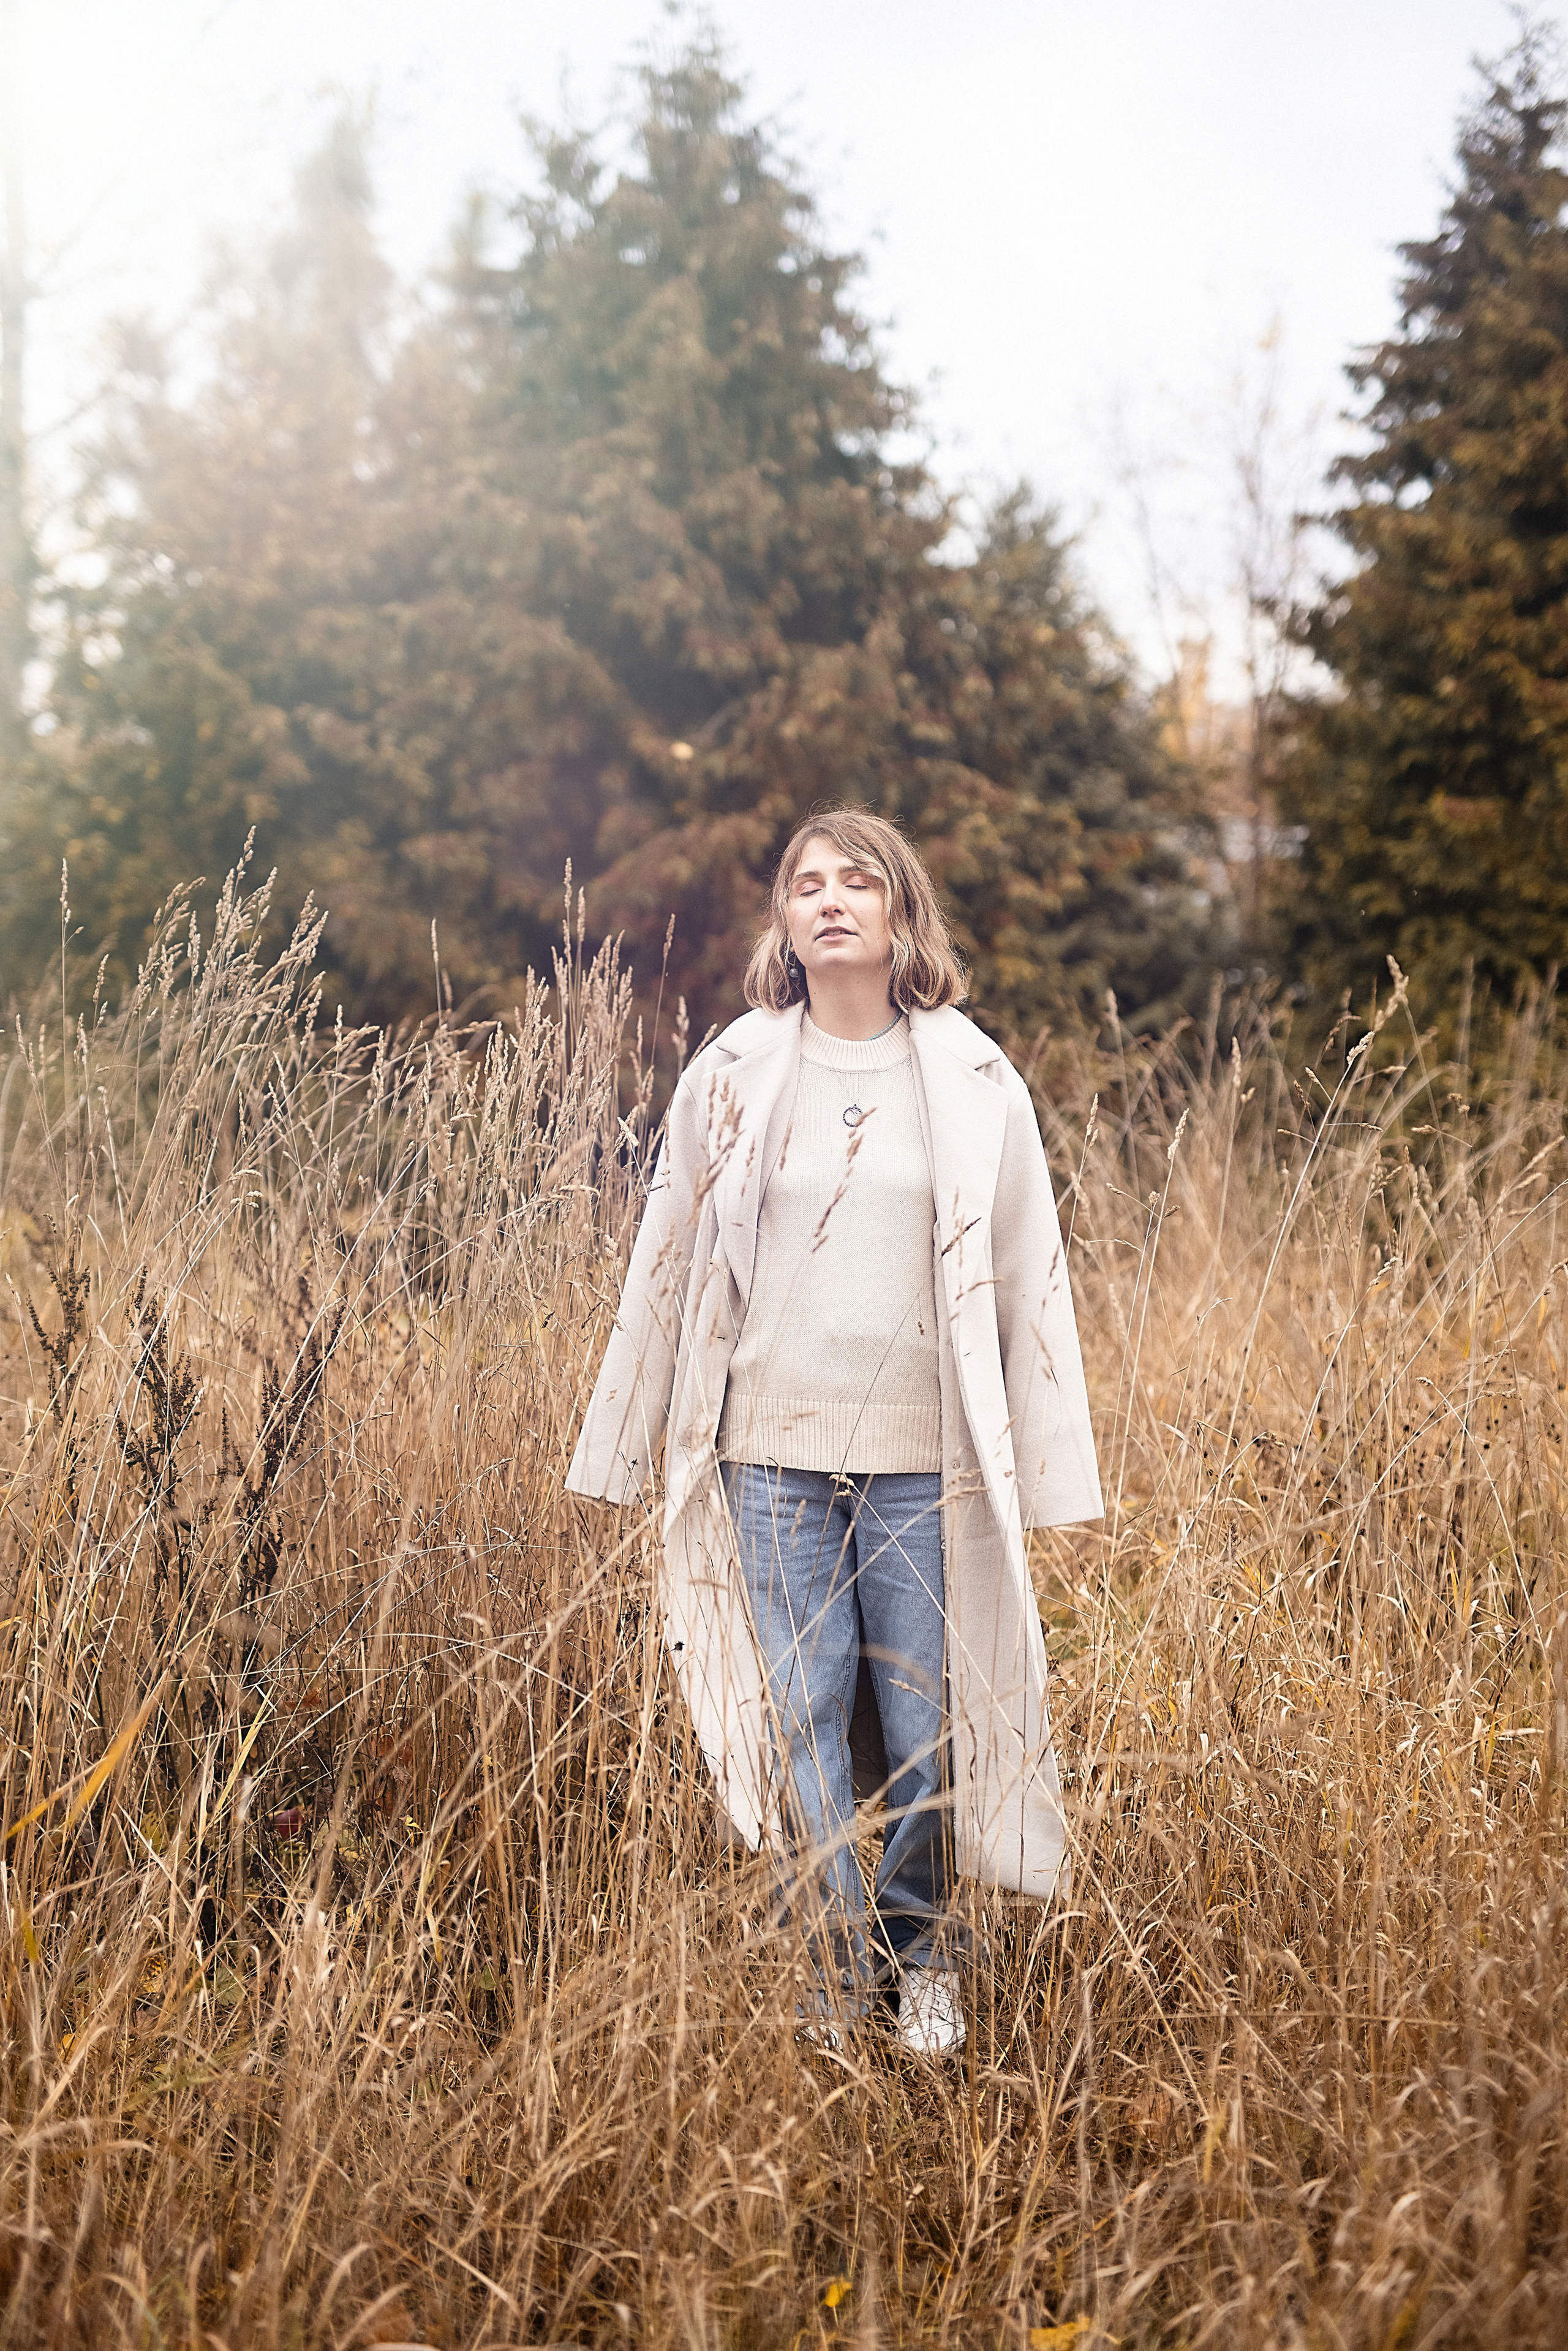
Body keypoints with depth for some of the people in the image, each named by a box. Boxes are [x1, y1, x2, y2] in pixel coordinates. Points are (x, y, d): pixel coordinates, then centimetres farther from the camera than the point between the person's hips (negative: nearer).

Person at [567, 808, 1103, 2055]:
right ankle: (843, 1975, 24)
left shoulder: (974, 1081, 3)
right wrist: (622, 1452, 9)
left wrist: (1048, 1475, 2)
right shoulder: (733, 1077, 4)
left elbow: (1030, 1278, 5)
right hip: (772, 1454, 1)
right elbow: (666, 1264, 9)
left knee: (927, 1728, 4)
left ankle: (924, 1956, 28)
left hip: (925, 1464, -1)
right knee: (800, 1725, 4)